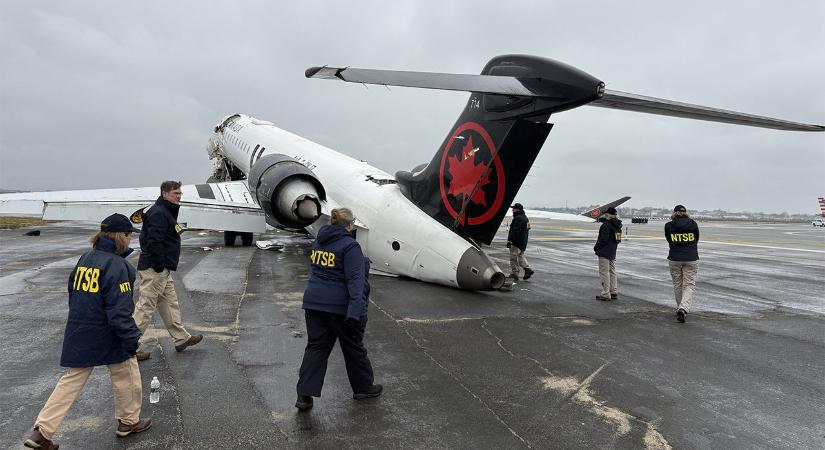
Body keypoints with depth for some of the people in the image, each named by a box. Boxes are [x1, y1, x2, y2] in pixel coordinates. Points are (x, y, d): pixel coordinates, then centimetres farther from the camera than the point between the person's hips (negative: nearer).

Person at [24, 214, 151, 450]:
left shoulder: (84, 259, 7)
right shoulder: (116, 265, -19)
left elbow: (73, 296, 16)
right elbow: (119, 310, -21)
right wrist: (131, 338, -15)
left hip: (78, 335, 7)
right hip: (107, 336, -7)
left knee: (72, 380, 16)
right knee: (126, 376, 13)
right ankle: (129, 421, 27)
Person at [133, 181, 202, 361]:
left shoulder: (167, 212, 18)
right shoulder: (158, 213, -16)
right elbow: (154, 241, -25)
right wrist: (159, 266, -23)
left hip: (163, 270, 11)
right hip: (154, 270, -11)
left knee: (170, 303, 16)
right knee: (145, 307, -4)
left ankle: (181, 338, 26)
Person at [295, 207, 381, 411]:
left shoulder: (318, 241, 8)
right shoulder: (350, 245, -15)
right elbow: (355, 279, -22)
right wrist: (355, 310, -28)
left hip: (314, 303, 6)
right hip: (340, 306, -6)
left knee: (315, 347, 10)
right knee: (354, 348, 12)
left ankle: (304, 395, 6)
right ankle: (363, 387, 29)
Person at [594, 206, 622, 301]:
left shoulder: (606, 225, -19)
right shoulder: (616, 225, 10)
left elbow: (603, 239, -22)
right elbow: (617, 240, 16)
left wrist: (596, 247, -9)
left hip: (604, 252, -9)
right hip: (613, 252, 9)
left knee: (604, 273, -4)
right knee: (612, 272, 16)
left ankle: (606, 294, -2)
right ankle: (614, 292, 23)